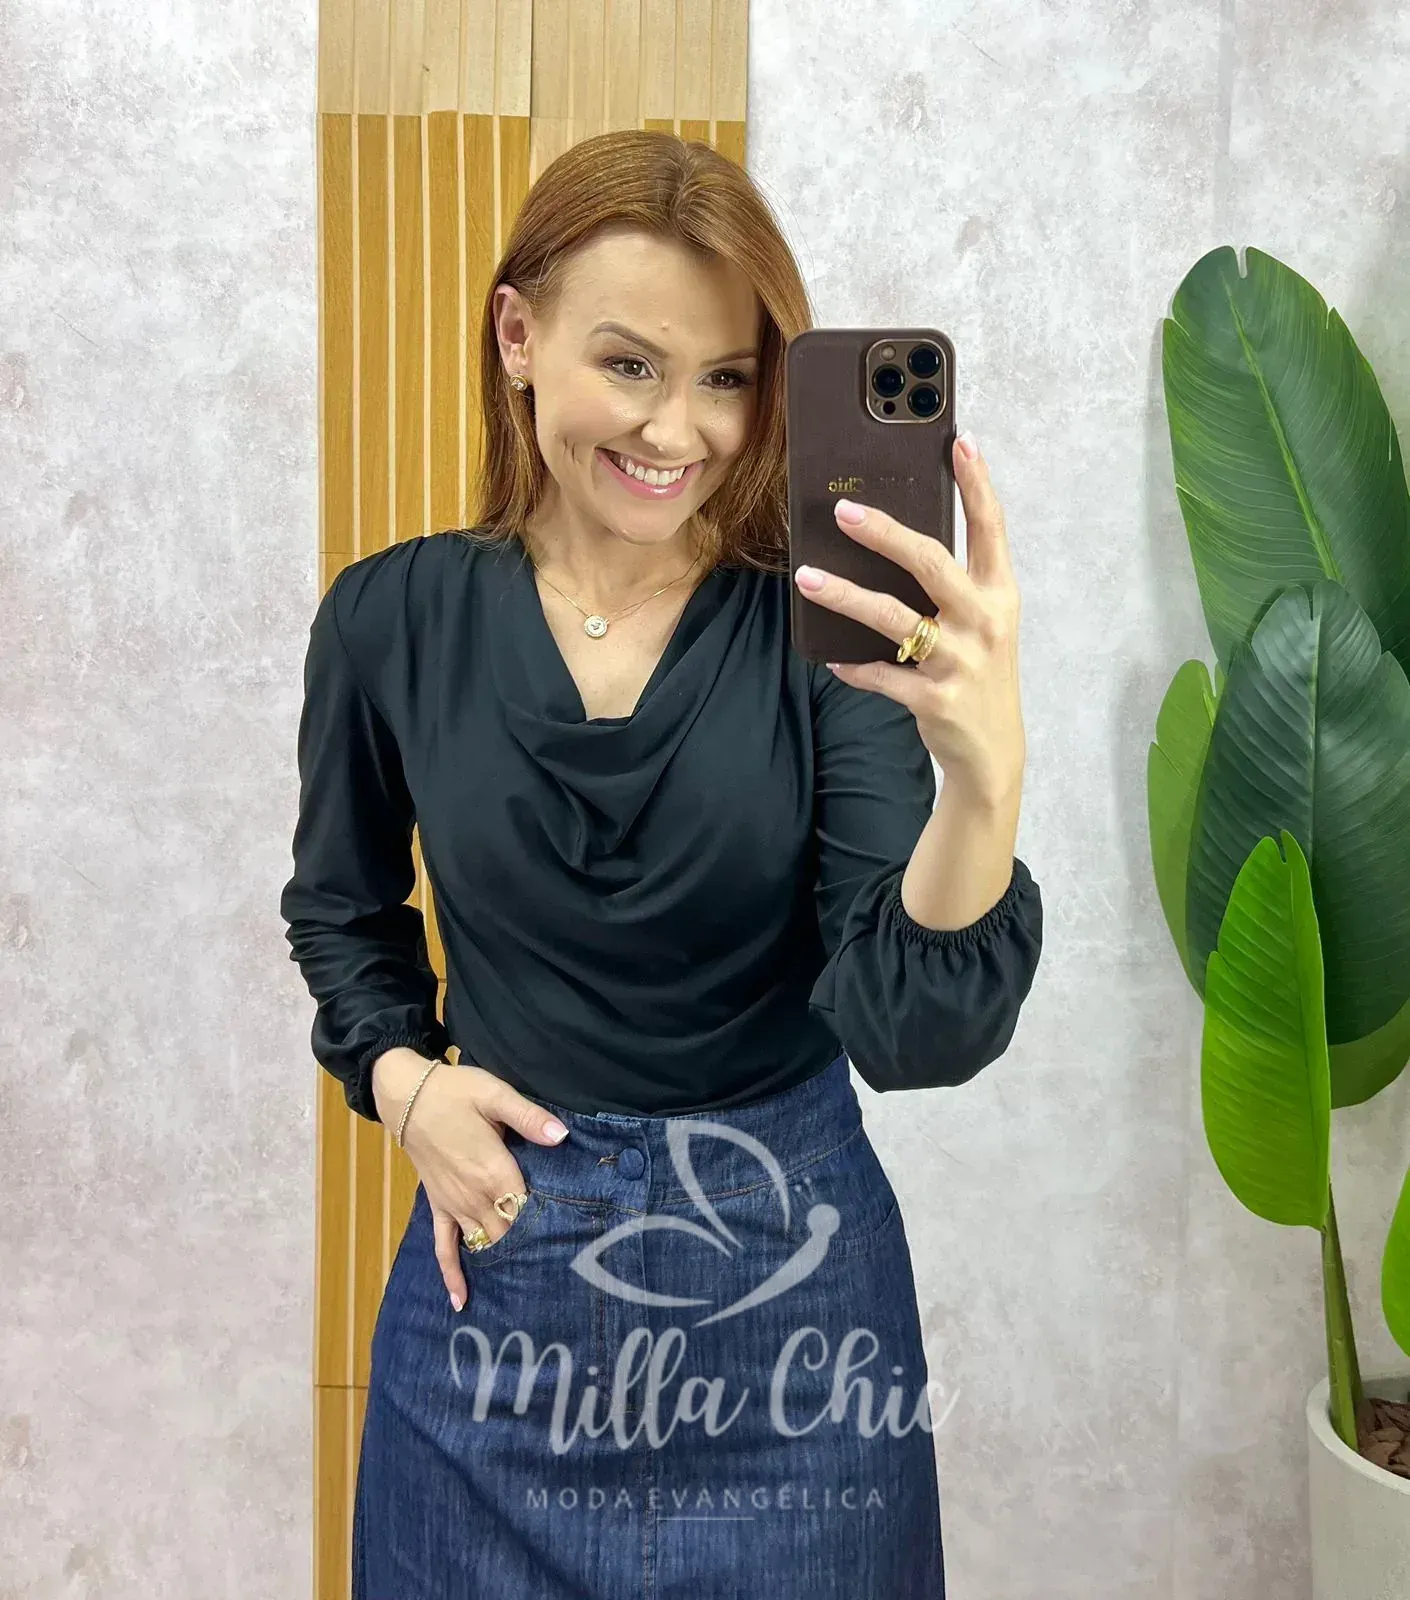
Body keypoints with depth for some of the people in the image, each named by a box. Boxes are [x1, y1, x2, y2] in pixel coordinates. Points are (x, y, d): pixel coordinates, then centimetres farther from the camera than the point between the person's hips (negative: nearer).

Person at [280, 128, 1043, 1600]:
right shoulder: (393, 620, -6)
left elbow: (917, 1034, -22)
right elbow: (340, 909, 12)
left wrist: (986, 771, -38)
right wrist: (399, 1079, -5)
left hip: (787, 1262, -1)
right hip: (500, 1269, 2)